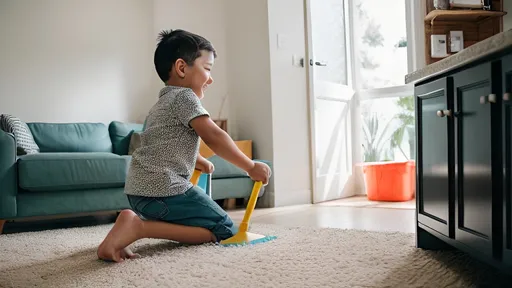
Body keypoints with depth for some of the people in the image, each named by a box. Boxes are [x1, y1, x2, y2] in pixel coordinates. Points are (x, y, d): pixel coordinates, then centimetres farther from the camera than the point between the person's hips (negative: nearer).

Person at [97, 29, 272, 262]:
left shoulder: (162, 102, 24)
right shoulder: (184, 96, -7)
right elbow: (213, 136, -17)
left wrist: (199, 162, 34)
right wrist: (250, 167, -11)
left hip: (139, 189, 10)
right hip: (163, 189, -10)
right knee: (224, 230, -2)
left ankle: (137, 220, 6)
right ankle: (140, 227, -17)